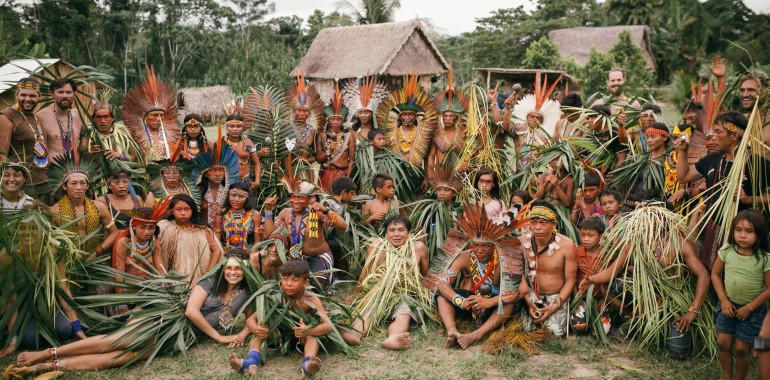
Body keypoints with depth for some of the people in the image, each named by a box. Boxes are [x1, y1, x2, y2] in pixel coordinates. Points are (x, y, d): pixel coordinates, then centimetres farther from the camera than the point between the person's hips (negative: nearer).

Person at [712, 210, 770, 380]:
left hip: (753, 309, -3)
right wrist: (723, 300, -6)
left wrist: (749, 307, -13)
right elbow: (715, 274, 0)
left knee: (741, 348, 3)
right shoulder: (726, 251, -11)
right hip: (728, 304, 3)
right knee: (723, 342, 5)